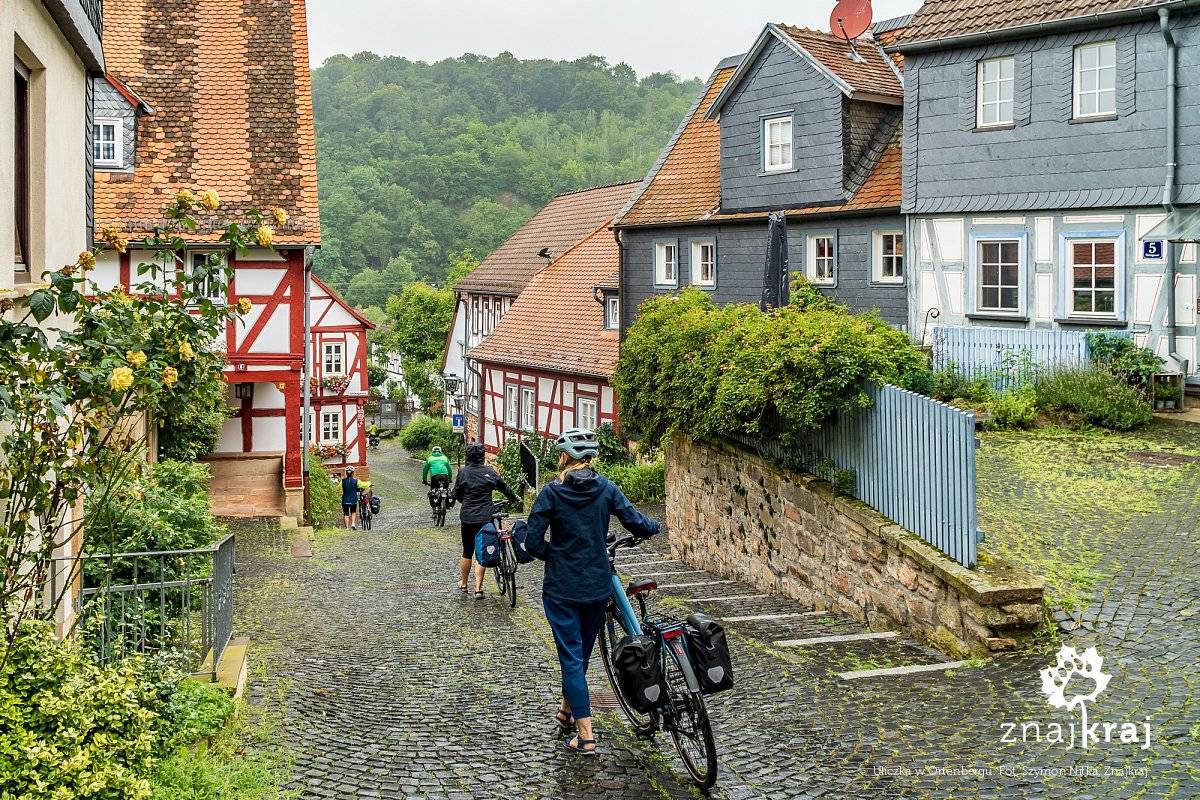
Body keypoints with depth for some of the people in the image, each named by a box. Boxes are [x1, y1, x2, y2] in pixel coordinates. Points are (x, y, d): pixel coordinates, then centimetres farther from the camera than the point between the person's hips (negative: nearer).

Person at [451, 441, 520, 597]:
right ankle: (478, 588, 1)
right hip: (485, 518, -1)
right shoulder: (489, 472, -3)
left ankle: (463, 584, 28)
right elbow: (504, 488, 7)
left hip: (467, 517, 1)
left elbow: (456, 495, 5)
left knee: (467, 552, 15)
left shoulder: (463, 472, -4)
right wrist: (515, 499, 25)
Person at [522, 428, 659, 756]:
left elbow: (533, 542, -14)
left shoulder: (552, 492, -11)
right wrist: (653, 525, 17)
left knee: (572, 657, 0)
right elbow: (639, 526, -6)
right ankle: (568, 710, 42)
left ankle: (586, 737, -3)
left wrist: (555, 554, 5)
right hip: (597, 587, 4)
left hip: (561, 589, -4)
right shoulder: (606, 489, -3)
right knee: (582, 652, 22)